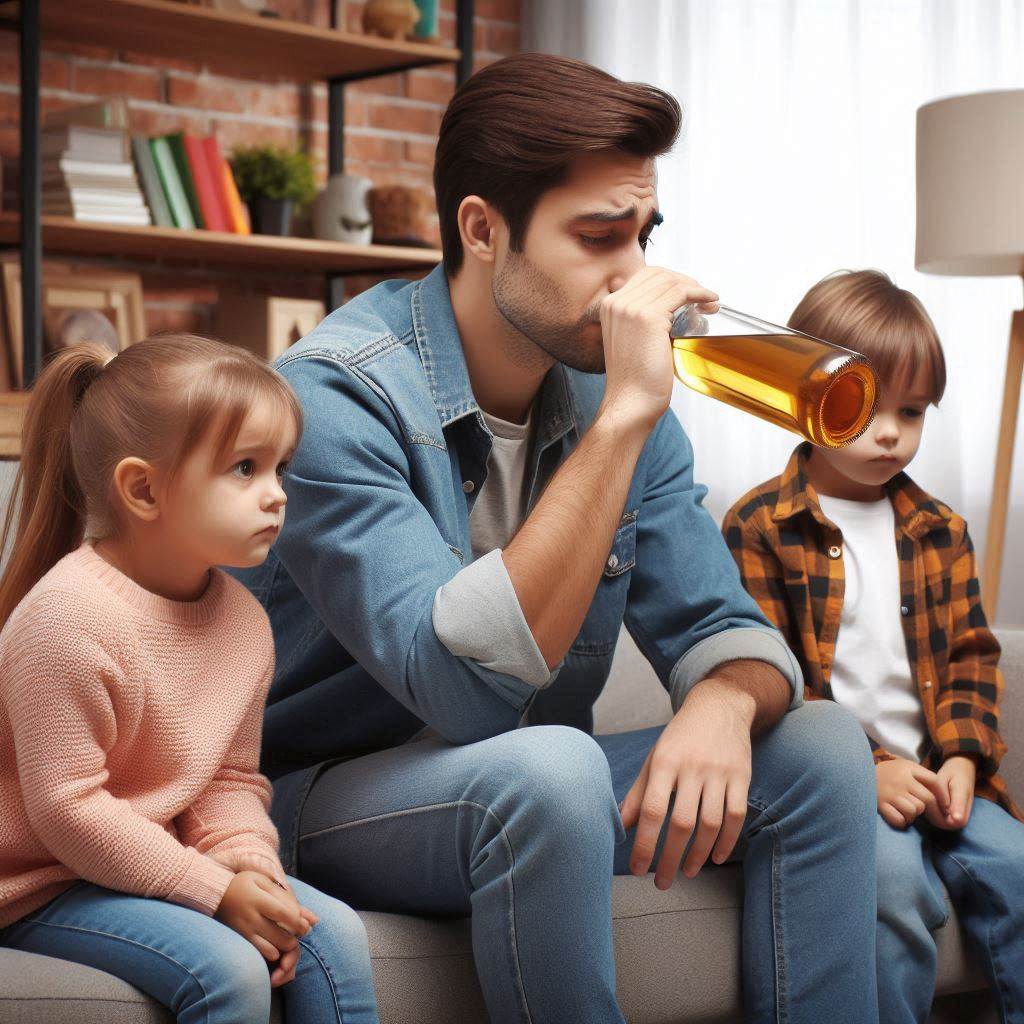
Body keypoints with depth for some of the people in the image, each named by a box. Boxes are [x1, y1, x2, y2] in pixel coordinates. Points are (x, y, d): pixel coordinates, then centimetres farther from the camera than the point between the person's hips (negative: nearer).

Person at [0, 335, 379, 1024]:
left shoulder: (243, 618, 2)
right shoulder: (67, 616, -24)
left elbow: (232, 778, 9)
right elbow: (68, 809, -24)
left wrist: (248, 866, -12)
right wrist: (216, 891, -23)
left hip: (164, 860, 8)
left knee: (334, 932, -8)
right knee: (229, 968, -26)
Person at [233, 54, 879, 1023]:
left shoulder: (608, 384, -1)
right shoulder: (333, 395, -23)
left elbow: (724, 633, -1)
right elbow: (466, 683, -34)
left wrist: (723, 703, -27)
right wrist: (626, 417, -34)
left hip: (519, 796, 6)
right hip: (326, 797, -6)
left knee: (822, 744, -8)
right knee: (549, 770, -35)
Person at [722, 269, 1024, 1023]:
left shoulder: (939, 531, 14)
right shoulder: (760, 529, -4)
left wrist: (963, 757, -3)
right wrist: (868, 769, -15)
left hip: (931, 771, 5)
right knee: (893, 876, -30)